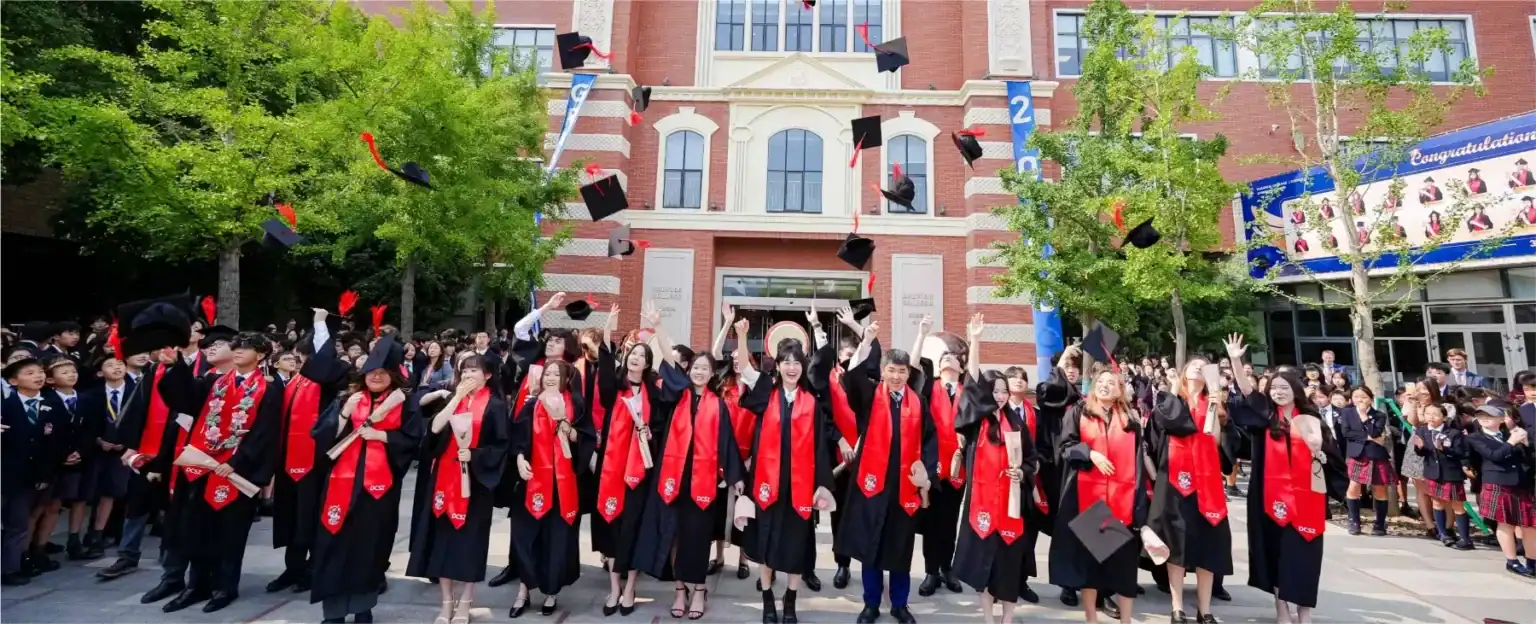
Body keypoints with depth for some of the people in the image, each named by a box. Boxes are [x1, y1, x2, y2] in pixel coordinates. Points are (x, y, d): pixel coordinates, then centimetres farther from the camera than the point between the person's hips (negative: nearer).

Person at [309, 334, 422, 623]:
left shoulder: (404, 404, 2)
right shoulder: (348, 400, 9)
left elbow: (412, 439, -5)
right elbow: (321, 435, 1)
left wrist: (379, 435, -14)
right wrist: (344, 413, -12)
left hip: (380, 483, -2)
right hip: (343, 480, 2)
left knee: (371, 545, 6)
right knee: (336, 544, 3)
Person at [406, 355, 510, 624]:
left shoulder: (495, 405, -4)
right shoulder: (453, 399, 12)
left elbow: (503, 445, -7)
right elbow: (435, 428, -4)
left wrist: (474, 454, -20)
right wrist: (457, 398, -10)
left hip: (475, 480, -4)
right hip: (445, 477, 5)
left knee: (469, 537, 3)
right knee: (443, 536, 6)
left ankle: (464, 602, 19)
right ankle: (447, 601, 21)